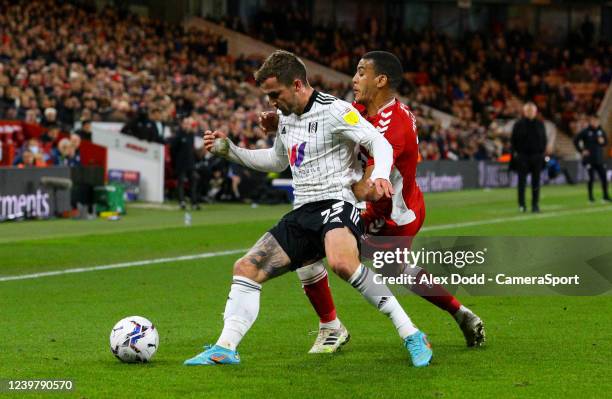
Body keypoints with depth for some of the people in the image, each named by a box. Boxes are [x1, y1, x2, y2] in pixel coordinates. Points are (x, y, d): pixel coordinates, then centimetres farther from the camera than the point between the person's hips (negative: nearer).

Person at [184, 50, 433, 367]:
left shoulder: (334, 111, -9)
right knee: (246, 268, 0)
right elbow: (277, 161, 34)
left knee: (341, 263, -38)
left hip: (337, 202, -9)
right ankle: (225, 349, 1)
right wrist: (229, 150, 24)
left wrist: (379, 175, -35)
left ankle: (411, 336, -31)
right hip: (303, 212, 9)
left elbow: (380, 143, -14)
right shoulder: (286, 117, 17)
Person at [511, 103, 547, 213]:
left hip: (537, 156, 2)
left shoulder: (540, 124, 8)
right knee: (522, 181, -2)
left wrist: (542, 152, 2)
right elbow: (513, 140, 2)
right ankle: (521, 205, 3)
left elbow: (544, 140, 12)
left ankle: (535, 205, 8)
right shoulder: (518, 124, 1)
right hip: (522, 156, -2)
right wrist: (515, 153, -5)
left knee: (536, 182, 3)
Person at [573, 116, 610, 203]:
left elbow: (606, 142, 15)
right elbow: (575, 140, -4)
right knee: (591, 178, -4)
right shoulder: (586, 131, -6)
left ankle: (606, 195, 9)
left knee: (604, 177, 0)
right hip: (589, 159, -4)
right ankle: (590, 196, 7)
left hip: (599, 159, 4)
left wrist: (603, 141, -8)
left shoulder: (601, 131, 6)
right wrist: (581, 151, -7)